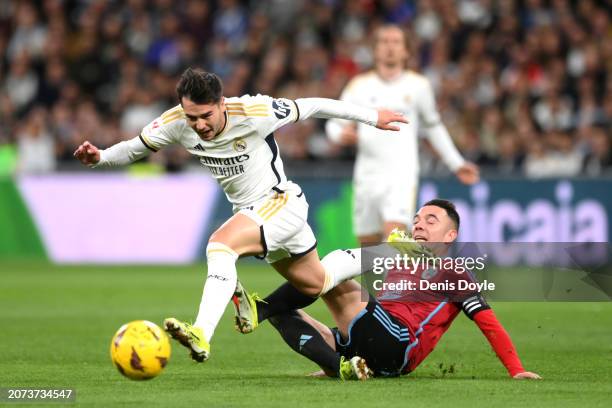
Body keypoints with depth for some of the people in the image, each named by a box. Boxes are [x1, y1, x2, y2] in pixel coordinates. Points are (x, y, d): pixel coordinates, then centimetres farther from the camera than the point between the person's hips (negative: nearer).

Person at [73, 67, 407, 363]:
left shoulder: (253, 112, -26)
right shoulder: (176, 123, -13)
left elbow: (310, 107, -13)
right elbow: (135, 148, 2)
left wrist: (371, 117, -2)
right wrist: (99, 157, -20)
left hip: (281, 201, -7)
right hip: (249, 212, 7)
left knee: (221, 244, -33)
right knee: (314, 285, 23)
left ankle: (202, 335, -45)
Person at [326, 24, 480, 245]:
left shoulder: (418, 85, 6)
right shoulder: (359, 85, 7)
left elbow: (433, 126, 18)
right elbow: (334, 124, 12)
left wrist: (457, 164, 20)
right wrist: (342, 135, -13)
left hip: (402, 175, -2)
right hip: (367, 176, 2)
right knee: (369, 243, 7)